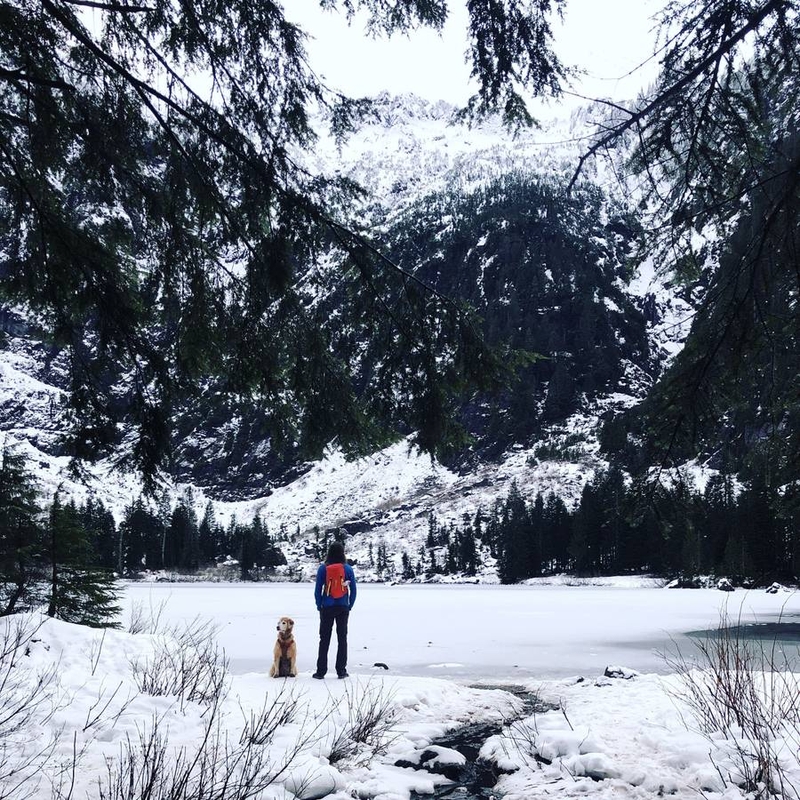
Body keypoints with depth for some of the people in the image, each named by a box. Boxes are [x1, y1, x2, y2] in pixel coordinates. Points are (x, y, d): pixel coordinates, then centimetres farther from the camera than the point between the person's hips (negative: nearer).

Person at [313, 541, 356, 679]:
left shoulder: (323, 568, -6)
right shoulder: (348, 569, -3)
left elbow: (317, 590, -5)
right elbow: (353, 590, 0)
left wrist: (319, 606, 5)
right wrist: (350, 606, 10)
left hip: (327, 608, -1)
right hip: (343, 608, 1)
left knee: (324, 639, 6)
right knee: (342, 638, 9)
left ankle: (321, 671, 7)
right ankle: (341, 671, 10)